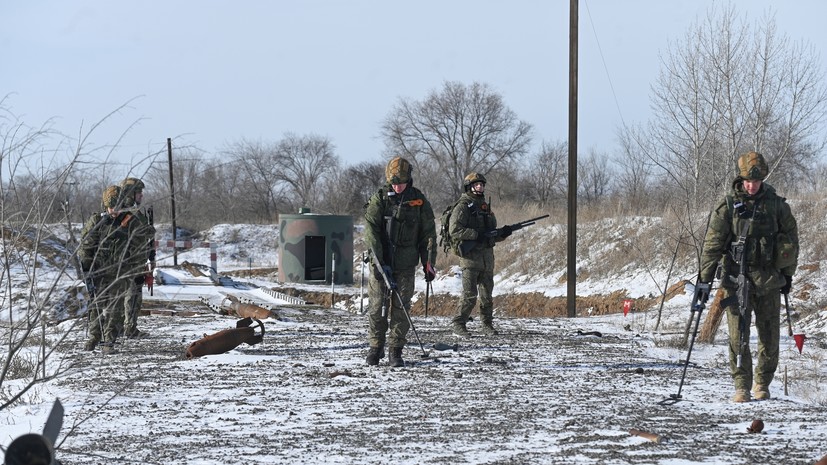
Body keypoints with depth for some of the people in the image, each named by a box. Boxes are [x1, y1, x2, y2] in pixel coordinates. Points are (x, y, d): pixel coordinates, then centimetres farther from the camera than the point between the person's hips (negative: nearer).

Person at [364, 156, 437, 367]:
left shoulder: (419, 201, 4)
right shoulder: (379, 199, -1)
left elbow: (428, 233, 8)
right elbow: (371, 231, -8)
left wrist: (428, 263, 2)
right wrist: (380, 262, -16)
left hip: (406, 264, 1)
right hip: (380, 262, -1)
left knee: (401, 308, 0)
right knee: (377, 306, 2)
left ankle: (395, 351, 6)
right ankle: (375, 348, 15)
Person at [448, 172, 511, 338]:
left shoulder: (486, 207, 18)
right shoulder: (462, 207, -6)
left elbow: (493, 235, 23)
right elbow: (454, 231, -17)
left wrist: (502, 233, 1)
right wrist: (477, 234, -20)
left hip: (487, 257, 7)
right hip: (470, 256, -7)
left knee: (487, 294, 10)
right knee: (469, 294, -10)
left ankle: (487, 324, 18)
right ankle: (458, 324, -1)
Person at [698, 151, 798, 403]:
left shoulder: (776, 205, 3)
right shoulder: (729, 206, -3)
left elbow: (792, 239, 14)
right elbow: (712, 243, -2)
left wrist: (788, 275, 15)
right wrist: (705, 278, -5)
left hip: (769, 280, 2)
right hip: (737, 278, -2)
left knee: (769, 335, 6)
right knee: (738, 336, -6)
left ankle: (763, 383, 22)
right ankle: (742, 386, 2)